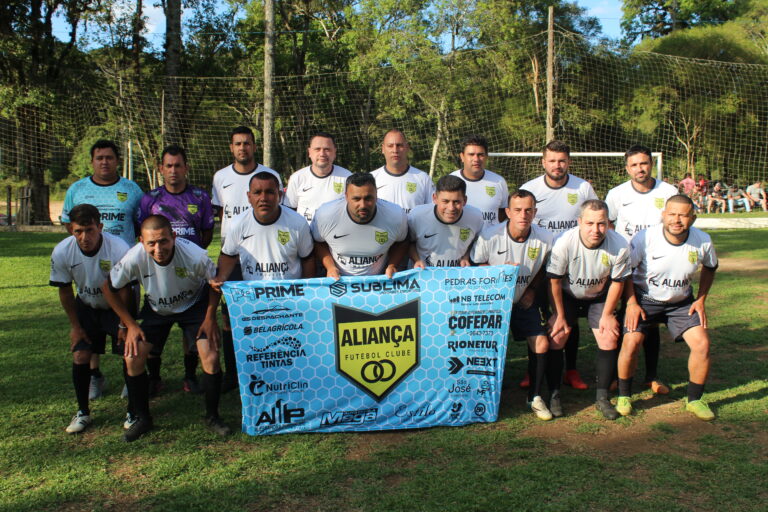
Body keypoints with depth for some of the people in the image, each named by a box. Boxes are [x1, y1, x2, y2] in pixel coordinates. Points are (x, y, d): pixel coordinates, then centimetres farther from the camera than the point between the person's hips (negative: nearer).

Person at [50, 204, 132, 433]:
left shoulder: (119, 249, -32)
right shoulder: (62, 252, -21)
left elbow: (125, 291, -19)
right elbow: (64, 290, -5)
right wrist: (75, 326, -1)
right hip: (86, 308, 3)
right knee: (80, 356, -4)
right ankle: (83, 412, 16)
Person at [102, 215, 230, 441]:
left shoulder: (195, 255, -35)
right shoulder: (134, 258, -30)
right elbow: (109, 288, -11)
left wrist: (210, 317, -14)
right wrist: (130, 324, -10)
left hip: (194, 305, -2)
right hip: (156, 309, 2)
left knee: (211, 358, -15)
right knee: (132, 357, -10)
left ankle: (212, 416, 9)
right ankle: (142, 418, 13)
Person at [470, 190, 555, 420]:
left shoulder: (545, 239, -12)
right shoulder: (489, 236, -21)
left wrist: (532, 290, -3)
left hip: (525, 300, 2)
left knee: (541, 344, -8)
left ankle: (535, 396, 12)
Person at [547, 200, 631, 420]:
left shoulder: (619, 246, -25)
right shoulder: (564, 243, -30)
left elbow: (617, 282, -9)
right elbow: (554, 280, -17)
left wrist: (607, 315, -4)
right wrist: (560, 315, -10)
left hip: (599, 297, 2)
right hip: (567, 296, -1)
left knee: (609, 340, -8)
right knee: (555, 337, -13)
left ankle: (602, 397, 8)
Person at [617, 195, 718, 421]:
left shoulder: (703, 241, -14)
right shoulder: (644, 238, -23)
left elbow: (710, 267, 9)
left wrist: (701, 300, 2)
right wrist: (631, 303, -14)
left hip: (682, 302, 3)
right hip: (644, 299, -2)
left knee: (702, 343, -11)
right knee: (631, 343, -19)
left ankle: (694, 400, 12)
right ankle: (624, 397, 4)